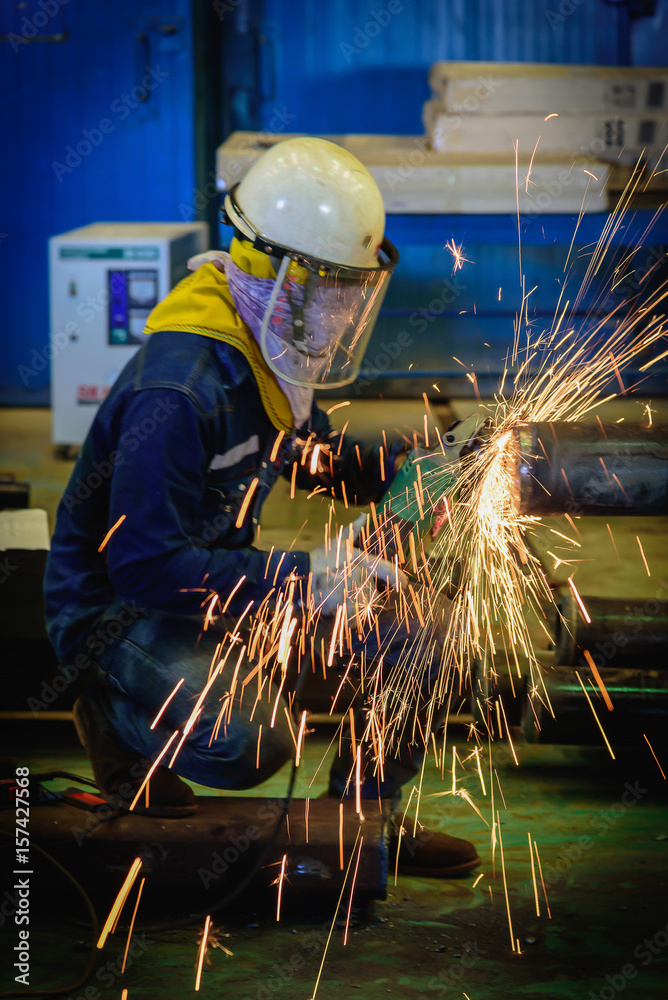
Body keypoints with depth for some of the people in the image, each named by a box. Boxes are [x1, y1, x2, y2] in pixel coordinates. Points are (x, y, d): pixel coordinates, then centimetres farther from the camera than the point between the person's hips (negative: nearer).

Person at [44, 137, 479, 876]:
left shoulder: (269, 355, 0)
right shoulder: (176, 393, -30)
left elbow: (310, 454, 19)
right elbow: (144, 564, -31)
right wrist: (304, 577, -31)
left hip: (223, 577, 9)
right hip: (125, 602, -9)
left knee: (410, 638, -1)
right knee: (250, 744, -33)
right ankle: (116, 715, 0)